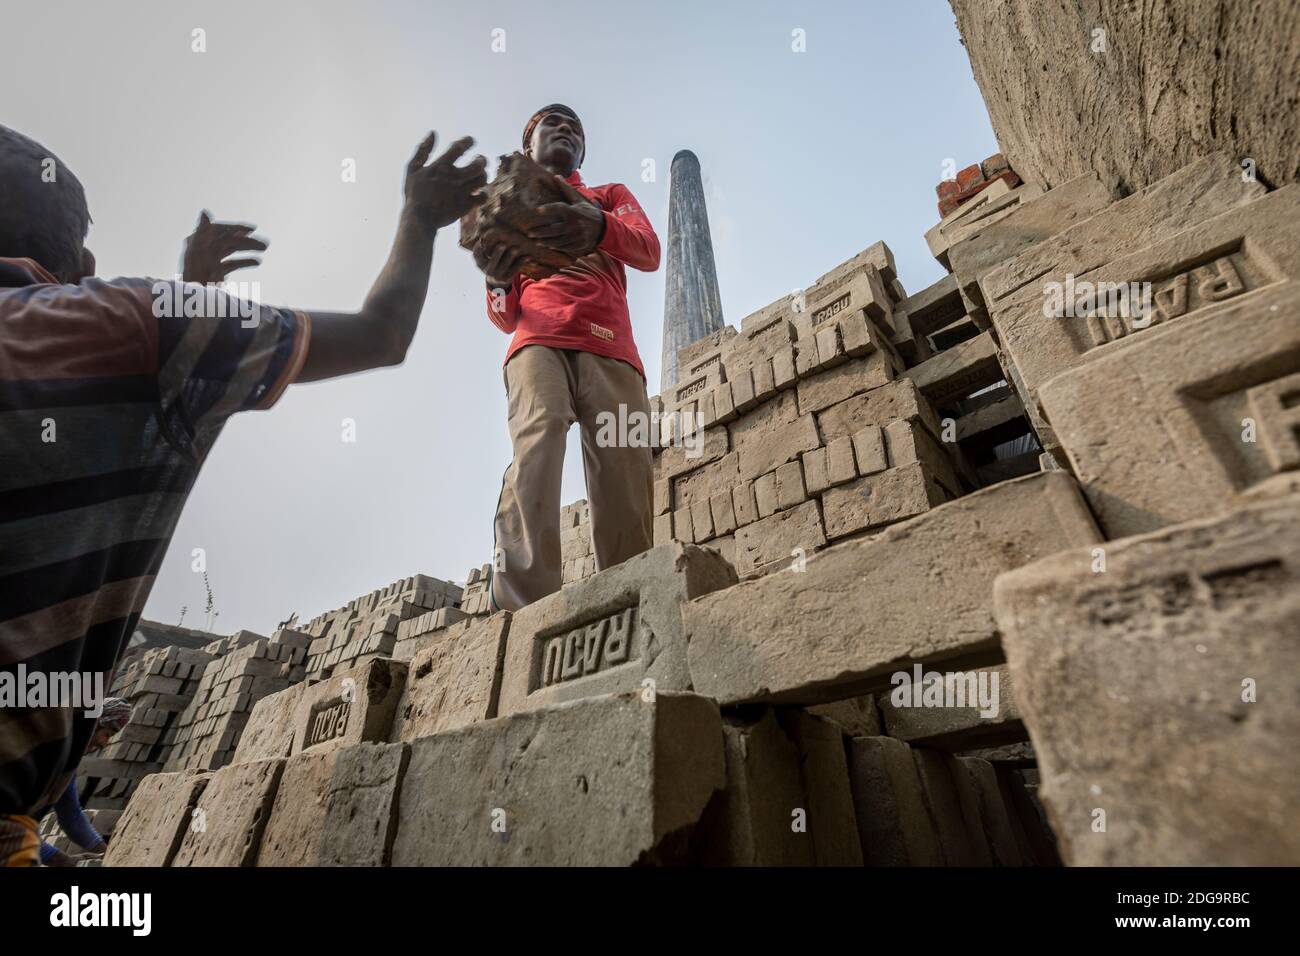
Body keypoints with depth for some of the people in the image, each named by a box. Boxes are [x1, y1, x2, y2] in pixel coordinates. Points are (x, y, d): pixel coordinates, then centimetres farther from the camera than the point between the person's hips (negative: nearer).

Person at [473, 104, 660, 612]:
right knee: (536, 442, -29)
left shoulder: (612, 195, 31)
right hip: (539, 342, 0)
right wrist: (499, 283, -4)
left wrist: (600, 229, -17)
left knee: (626, 474, -20)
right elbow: (505, 319, 21)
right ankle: (522, 609, -40)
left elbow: (650, 252, 6)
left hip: (611, 348, 1)